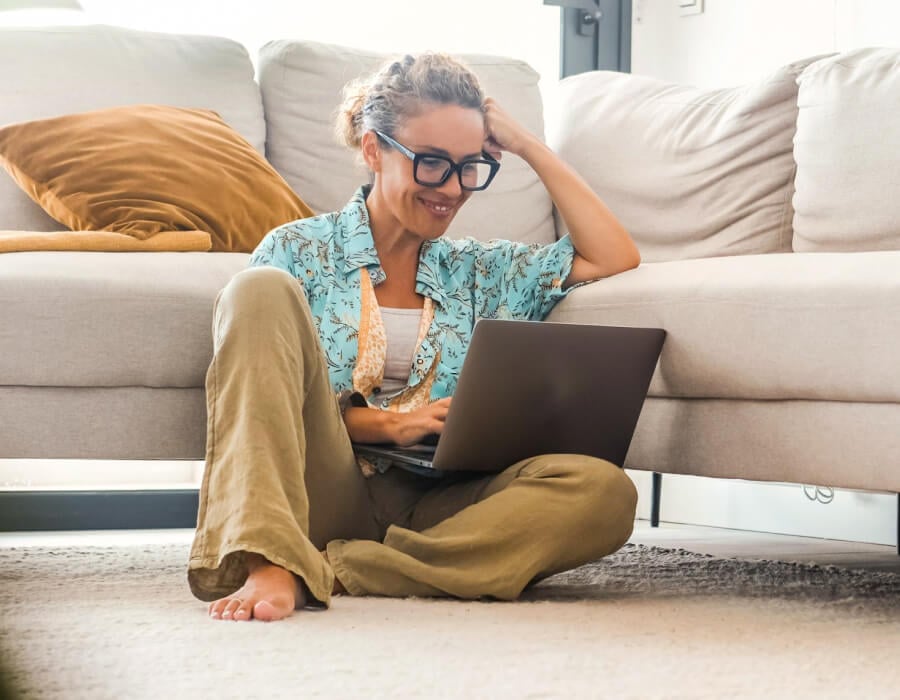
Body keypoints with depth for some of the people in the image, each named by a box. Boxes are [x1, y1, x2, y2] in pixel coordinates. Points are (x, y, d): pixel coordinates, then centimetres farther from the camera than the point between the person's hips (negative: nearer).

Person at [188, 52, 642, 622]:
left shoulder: (479, 272, 21)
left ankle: (336, 572, -33)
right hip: (322, 493, -3)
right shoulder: (298, 251, 9)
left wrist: (528, 145, 13)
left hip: (428, 511, 3)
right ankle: (270, 561, -39)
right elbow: (259, 396, 1)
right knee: (262, 288, -22)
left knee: (606, 493, -26)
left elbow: (615, 258, 14)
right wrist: (389, 423, -13)